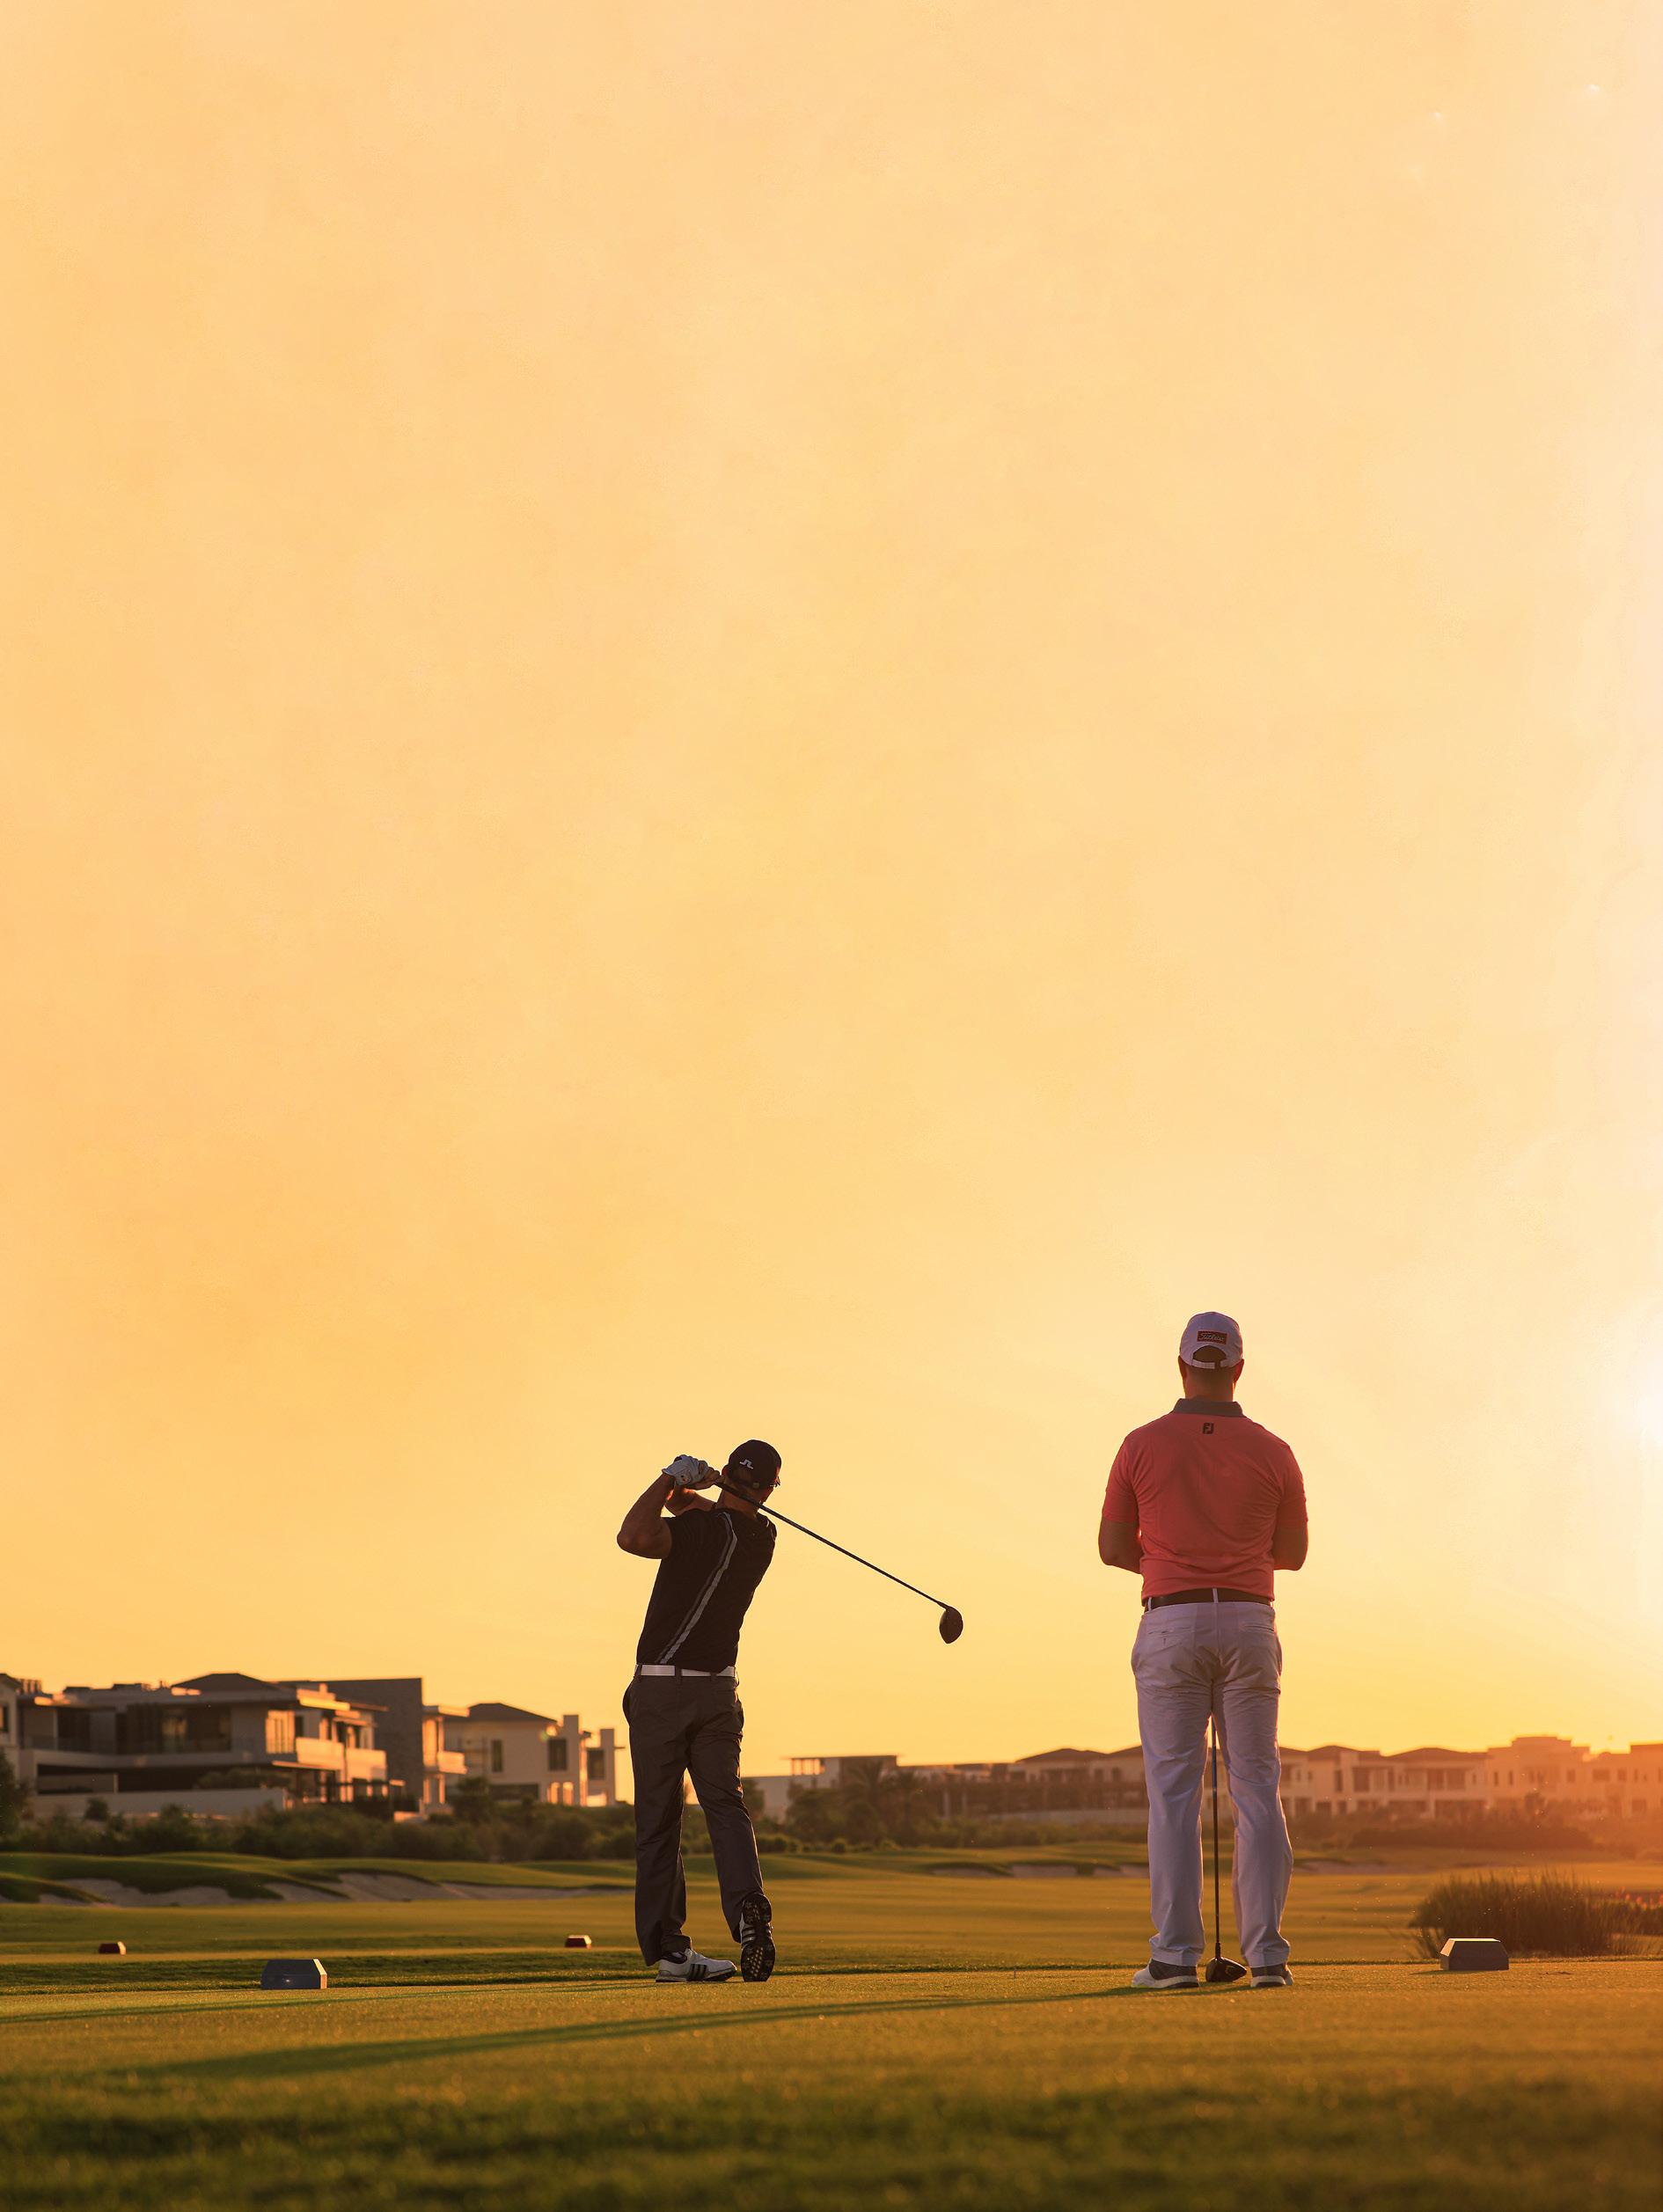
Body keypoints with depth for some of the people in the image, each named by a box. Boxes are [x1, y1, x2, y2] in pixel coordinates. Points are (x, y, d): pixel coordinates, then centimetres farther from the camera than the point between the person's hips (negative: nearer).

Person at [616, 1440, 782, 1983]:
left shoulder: (705, 1528, -15)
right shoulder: (762, 1537, 6)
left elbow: (635, 1536, -31)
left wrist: (672, 1480, -18)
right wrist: (686, 1492, 2)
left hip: (660, 1690, -4)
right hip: (719, 1689, 5)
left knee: (658, 1821, 3)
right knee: (725, 1806, 5)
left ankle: (667, 1946, 2)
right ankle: (748, 1906, -20)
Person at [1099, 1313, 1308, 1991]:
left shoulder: (1142, 1445, -1)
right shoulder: (1272, 1452, 2)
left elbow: (1113, 1548, 3)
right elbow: (1292, 1553, 11)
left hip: (1171, 1624, -1)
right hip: (1249, 1625, 1)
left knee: (1173, 1792, 1)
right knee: (1256, 1790, 4)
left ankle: (1176, 1955, -3)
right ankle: (1265, 1953, 0)